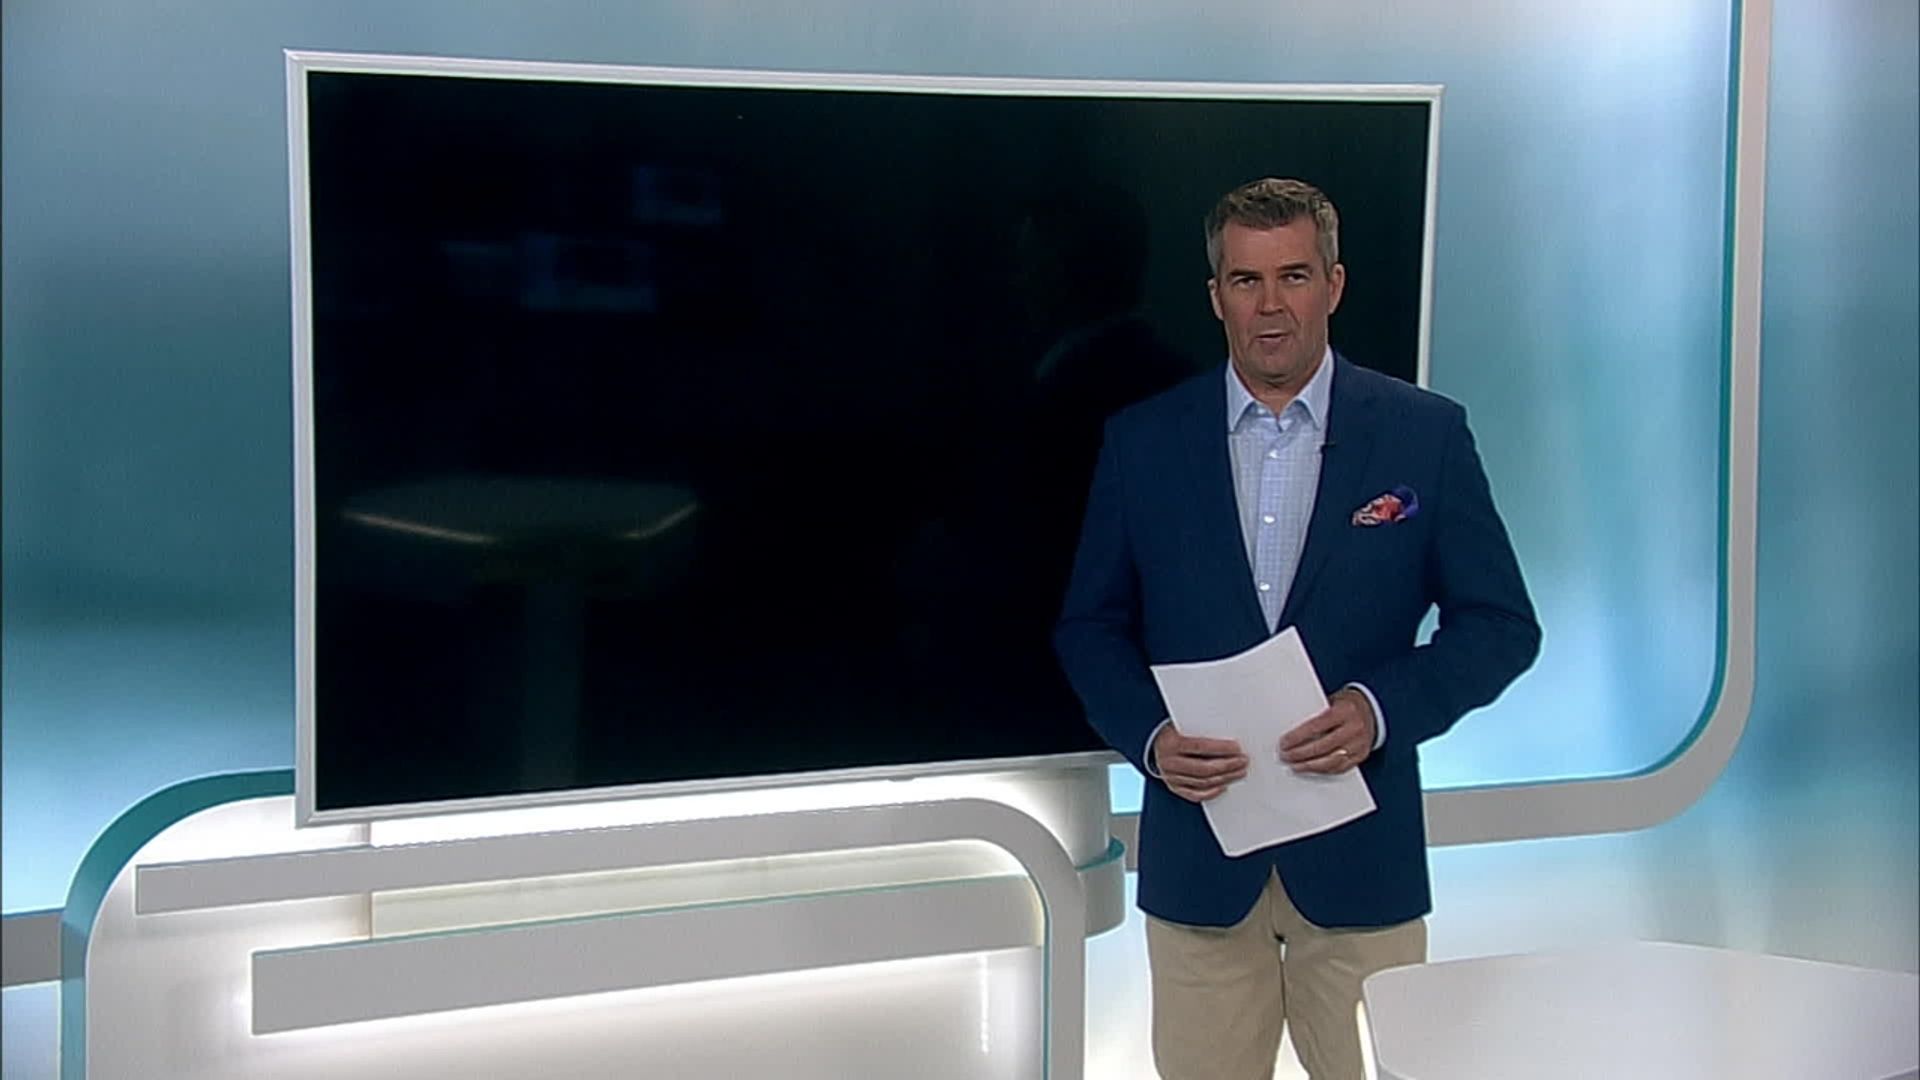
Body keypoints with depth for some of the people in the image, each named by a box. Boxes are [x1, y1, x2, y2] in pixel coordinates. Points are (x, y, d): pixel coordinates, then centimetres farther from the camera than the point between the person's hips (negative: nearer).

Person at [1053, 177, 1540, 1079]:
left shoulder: (1426, 435, 0)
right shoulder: (1141, 442, 4)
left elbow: (1501, 625, 1)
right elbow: (1090, 626, 9)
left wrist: (1382, 709, -15)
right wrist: (1150, 737, -10)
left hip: (1360, 857, -1)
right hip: (1198, 853, 1)